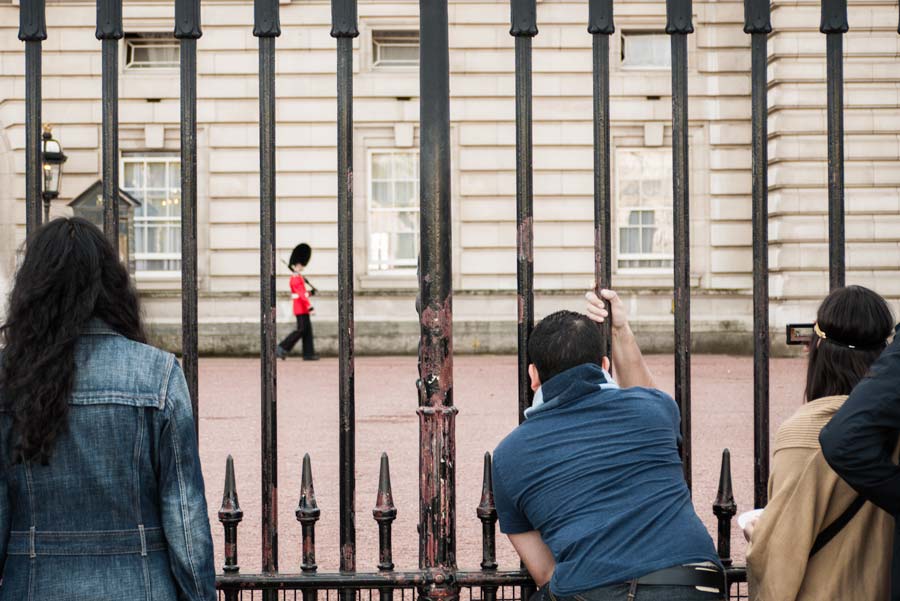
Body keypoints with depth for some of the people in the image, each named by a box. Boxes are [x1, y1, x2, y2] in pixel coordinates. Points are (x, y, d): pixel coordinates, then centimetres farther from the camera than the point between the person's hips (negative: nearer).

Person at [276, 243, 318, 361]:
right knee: (301, 329, -9)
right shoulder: (296, 277, -15)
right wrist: (310, 307, -26)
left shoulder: (297, 276, 17)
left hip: (302, 307, 10)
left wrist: (310, 292, 10)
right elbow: (301, 294, -22)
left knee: (308, 330, 6)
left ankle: (308, 354, 5)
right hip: (301, 307, -10)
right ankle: (282, 348, -5)